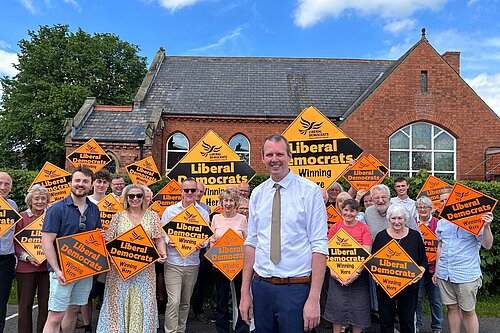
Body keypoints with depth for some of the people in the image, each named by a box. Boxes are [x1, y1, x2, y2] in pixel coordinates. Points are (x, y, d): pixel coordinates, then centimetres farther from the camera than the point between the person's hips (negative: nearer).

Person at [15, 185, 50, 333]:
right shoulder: (22, 217, 1)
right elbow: (16, 242, 1)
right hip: (26, 267, -1)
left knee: (46, 305, 6)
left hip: (47, 266, 2)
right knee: (25, 305, 6)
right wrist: (27, 257, -14)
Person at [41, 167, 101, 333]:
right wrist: (57, 270, -19)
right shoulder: (57, 209, -9)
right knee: (56, 316, -4)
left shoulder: (94, 209, 8)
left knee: (74, 310, 17)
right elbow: (47, 242, -12)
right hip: (63, 270, -5)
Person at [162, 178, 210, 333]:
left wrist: (203, 244, -15)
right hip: (173, 263, -2)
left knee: (185, 302, 15)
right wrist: (168, 241, -16)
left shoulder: (203, 213, 5)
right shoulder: (170, 210, 1)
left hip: (192, 263, 3)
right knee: (173, 301, -8)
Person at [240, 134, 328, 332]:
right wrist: (245, 292, 5)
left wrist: (314, 298, -15)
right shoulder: (257, 194, 5)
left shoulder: (310, 192, -8)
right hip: (261, 286, 4)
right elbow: (251, 243, 8)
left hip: (296, 288, -4)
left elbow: (319, 246, -10)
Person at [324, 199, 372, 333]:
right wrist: (331, 270, -10)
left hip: (359, 274, -1)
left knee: (358, 307, 6)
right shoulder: (335, 227, 3)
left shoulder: (364, 228, -2)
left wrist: (358, 272, -16)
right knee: (337, 306, 5)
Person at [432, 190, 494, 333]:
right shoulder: (441, 222, 9)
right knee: (452, 308, 13)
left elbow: (487, 245, -9)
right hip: (444, 273, 5)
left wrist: (486, 226, -26)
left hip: (466, 274, -5)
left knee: (468, 311, 4)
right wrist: (437, 270, 18)